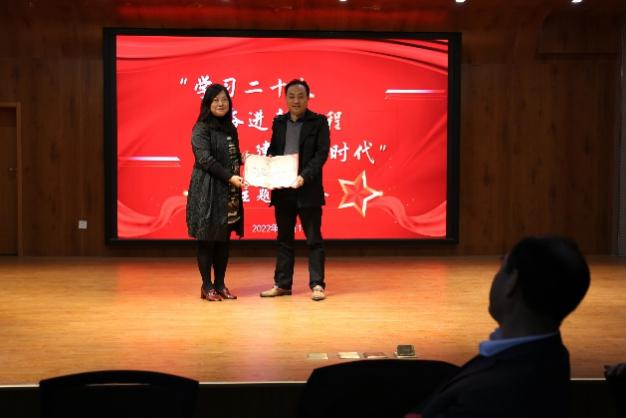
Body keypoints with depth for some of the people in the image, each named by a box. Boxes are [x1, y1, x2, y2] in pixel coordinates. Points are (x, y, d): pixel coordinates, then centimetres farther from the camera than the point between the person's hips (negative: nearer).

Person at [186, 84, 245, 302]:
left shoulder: (230, 129, 14)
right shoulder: (201, 129, -7)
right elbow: (205, 159, -15)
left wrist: (243, 159, -1)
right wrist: (230, 177, -19)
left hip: (229, 192, 6)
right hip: (208, 190, -6)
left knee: (224, 239, 8)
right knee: (207, 239, -1)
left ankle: (220, 284, 16)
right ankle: (207, 286, 8)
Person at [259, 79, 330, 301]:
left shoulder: (318, 122, -2)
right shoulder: (279, 122, 12)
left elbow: (321, 153, -9)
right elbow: (272, 150, 16)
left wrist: (304, 176, -21)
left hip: (308, 189, -5)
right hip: (282, 189, 5)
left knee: (313, 239, 1)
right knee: (284, 239, 11)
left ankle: (317, 285, 7)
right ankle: (282, 284, 19)